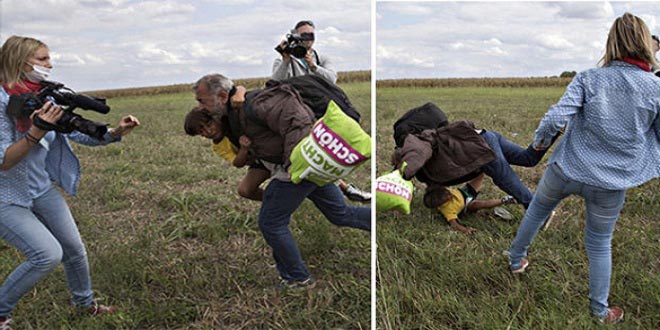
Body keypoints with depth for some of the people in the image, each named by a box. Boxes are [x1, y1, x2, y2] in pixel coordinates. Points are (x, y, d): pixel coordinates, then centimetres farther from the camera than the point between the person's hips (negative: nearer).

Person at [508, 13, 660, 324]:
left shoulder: (588, 79, -9)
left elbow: (556, 116, -19)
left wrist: (539, 140, 0)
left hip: (566, 170, 0)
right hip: (611, 184, 1)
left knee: (536, 211, 26)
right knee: (599, 243, 17)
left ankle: (516, 260, 45)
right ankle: (600, 310, 31)